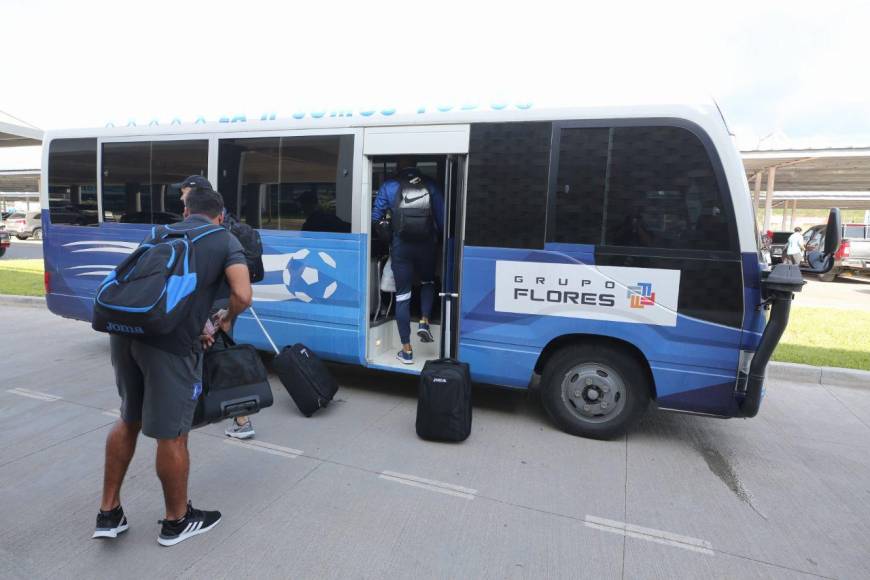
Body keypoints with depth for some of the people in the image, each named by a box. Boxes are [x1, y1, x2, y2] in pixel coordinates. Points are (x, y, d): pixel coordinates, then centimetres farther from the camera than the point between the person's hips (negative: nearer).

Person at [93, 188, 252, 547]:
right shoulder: (225, 241, 8)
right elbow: (242, 295, -8)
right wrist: (228, 319, 15)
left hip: (125, 330, 6)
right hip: (171, 342, -6)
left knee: (129, 420, 26)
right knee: (171, 435, 9)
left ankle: (108, 513, 36)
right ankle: (177, 521, 30)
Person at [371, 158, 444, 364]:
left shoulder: (389, 187, 0)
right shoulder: (430, 186, 1)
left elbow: (375, 217, 3)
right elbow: (442, 217, 0)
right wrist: (441, 238, 14)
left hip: (401, 246, -1)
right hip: (426, 244, 1)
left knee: (402, 296, 7)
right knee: (427, 282, 29)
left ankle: (407, 350, 9)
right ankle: (424, 322, 8)